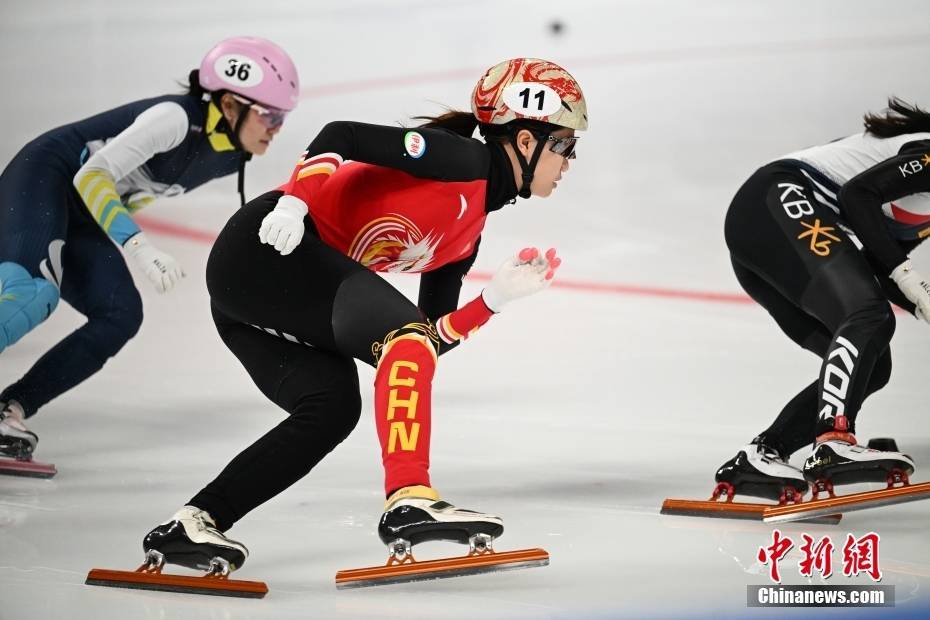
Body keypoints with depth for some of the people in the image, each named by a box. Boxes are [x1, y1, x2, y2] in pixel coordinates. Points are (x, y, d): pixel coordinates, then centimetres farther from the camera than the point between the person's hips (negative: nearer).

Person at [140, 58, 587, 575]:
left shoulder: (468, 229, 20)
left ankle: (190, 525, -1)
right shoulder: (462, 158, -6)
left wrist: (497, 297, 7)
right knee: (405, 337, -21)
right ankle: (409, 501, -31)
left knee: (332, 408, -1)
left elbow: (433, 335, 18)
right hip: (275, 247, -10)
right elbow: (343, 136, -15)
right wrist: (295, 201, -27)